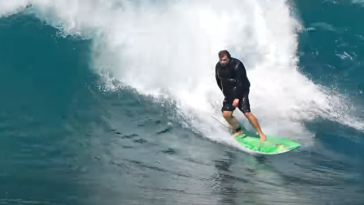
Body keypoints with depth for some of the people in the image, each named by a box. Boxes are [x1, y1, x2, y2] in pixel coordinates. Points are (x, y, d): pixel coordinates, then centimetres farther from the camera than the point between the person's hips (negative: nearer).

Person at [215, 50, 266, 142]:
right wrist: (225, 92, 14)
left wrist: (237, 97, -25)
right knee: (226, 114, -6)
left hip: (241, 90, -6)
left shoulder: (236, 65, -21)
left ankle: (261, 134, -9)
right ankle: (238, 130, 18)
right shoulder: (218, 66, -2)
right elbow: (219, 81, 12)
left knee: (247, 113, -17)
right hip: (229, 93, 6)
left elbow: (241, 82, -23)